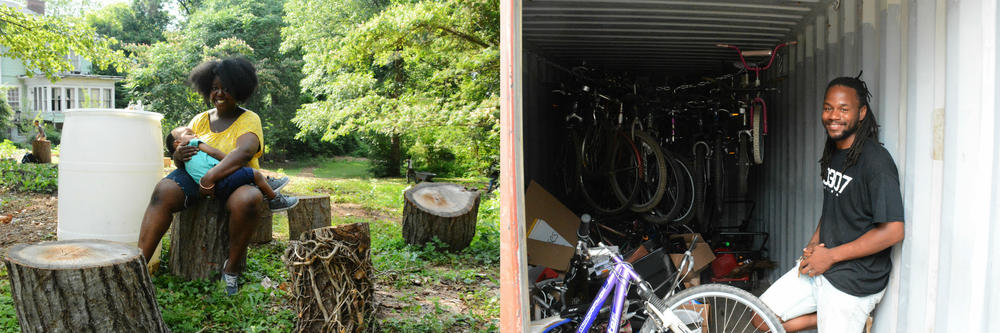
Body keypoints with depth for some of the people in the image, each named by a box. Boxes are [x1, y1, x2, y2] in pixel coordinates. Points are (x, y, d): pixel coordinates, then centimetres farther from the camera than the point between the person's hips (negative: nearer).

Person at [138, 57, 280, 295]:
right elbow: (179, 159, 13)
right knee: (163, 191, -26)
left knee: (247, 200, -38)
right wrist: (179, 156, -13)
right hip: (197, 177, 4)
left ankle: (232, 268, -18)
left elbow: (244, 152, -21)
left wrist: (211, 176, -34)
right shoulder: (200, 120, 14)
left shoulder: (249, 119, -1)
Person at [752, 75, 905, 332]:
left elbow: (893, 231, -23)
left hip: (854, 283, -8)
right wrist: (814, 244, 4)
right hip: (819, 265, 8)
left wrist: (830, 255, -18)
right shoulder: (832, 153, 8)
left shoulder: (876, 161, -19)